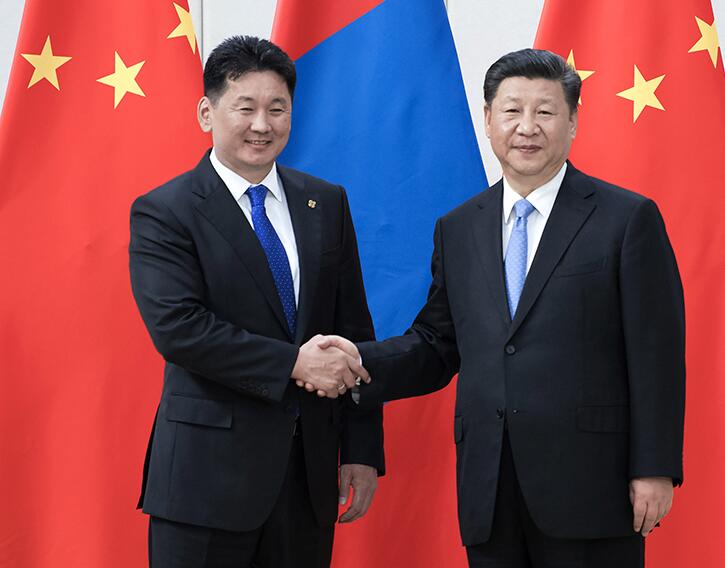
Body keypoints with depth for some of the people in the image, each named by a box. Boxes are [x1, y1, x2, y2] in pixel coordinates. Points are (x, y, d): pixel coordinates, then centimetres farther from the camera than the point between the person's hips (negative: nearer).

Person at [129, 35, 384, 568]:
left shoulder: (327, 203, 10)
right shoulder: (163, 213, -4)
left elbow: (354, 330, 9)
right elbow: (177, 327, -17)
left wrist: (363, 450, 4)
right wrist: (292, 362, -21)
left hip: (311, 463, 4)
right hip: (209, 469, -4)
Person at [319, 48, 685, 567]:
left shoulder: (629, 219, -2)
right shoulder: (458, 230, 12)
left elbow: (656, 353, -5)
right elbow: (437, 345, 14)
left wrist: (655, 469, -9)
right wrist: (363, 360, -4)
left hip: (588, 486, -4)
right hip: (489, 494, 4)